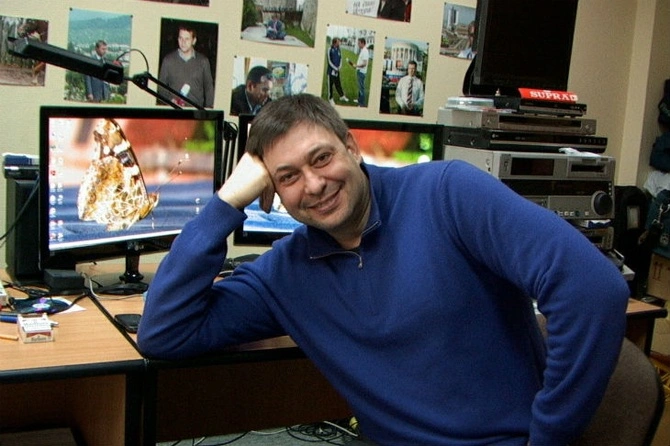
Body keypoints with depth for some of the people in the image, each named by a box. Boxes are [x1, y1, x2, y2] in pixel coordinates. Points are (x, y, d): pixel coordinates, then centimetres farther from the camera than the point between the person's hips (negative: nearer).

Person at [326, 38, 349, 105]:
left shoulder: (339, 50, 5)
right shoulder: (330, 50, -10)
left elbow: (340, 59, 11)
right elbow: (329, 61, -10)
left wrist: (339, 67, -5)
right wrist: (335, 68, -14)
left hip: (337, 70, 5)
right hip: (331, 70, -5)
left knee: (338, 84, 13)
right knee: (330, 84, 3)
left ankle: (342, 96, 25)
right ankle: (330, 98, 12)